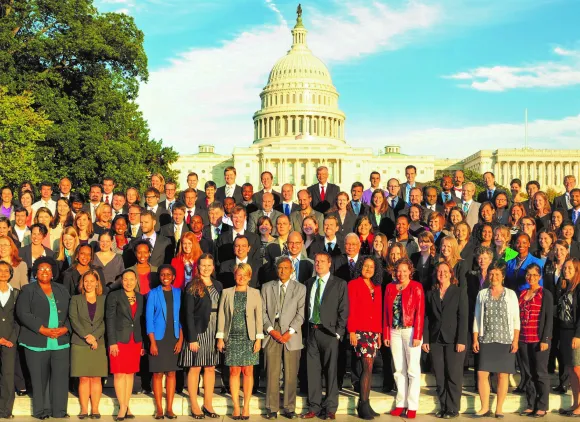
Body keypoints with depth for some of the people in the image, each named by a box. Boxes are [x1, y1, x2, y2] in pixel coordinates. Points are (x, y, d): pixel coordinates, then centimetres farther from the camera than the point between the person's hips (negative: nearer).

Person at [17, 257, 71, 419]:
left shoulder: (62, 290, 16)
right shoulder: (28, 290, 5)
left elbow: (71, 313, 11)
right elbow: (23, 313, -6)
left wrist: (65, 328, -8)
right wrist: (43, 330, -14)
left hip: (61, 341, 3)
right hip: (37, 343, -3)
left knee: (61, 376, -2)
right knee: (40, 377, 0)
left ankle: (59, 411, 5)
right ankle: (41, 411, 9)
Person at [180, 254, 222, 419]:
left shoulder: (218, 285, 10)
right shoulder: (192, 286, -5)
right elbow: (188, 313, -9)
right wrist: (192, 338, -15)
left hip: (214, 331, 5)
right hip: (198, 331, -5)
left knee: (211, 368, 8)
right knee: (195, 368, 2)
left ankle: (208, 404, 15)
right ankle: (194, 406, 8)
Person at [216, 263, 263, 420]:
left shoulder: (255, 293, 5)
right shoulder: (226, 293, 6)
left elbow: (259, 317, 3)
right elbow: (221, 315, 6)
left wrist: (258, 339, -3)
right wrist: (220, 338, 1)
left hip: (249, 338, 0)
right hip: (232, 338, 0)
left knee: (248, 372, 1)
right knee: (234, 372, 0)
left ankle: (246, 407, 8)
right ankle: (236, 407, 7)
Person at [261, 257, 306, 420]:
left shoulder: (300, 288, 8)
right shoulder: (267, 287, 13)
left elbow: (301, 313, 0)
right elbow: (263, 311, 7)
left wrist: (290, 332, -11)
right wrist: (271, 329, -6)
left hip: (291, 335, -1)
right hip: (272, 333, 1)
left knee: (291, 374, 1)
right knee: (272, 373, 0)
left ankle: (289, 408, 9)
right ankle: (272, 408, 6)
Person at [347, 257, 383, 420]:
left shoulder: (377, 288, 17)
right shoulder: (354, 284, 0)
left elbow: (379, 312, 17)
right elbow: (351, 309, -6)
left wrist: (379, 333, 12)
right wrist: (351, 331, -13)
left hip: (374, 332, 6)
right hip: (360, 331, -6)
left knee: (368, 368, 5)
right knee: (368, 366, -14)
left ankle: (364, 405, 9)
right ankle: (364, 405, -10)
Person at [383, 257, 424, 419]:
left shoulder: (416, 287, -4)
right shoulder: (390, 287, 8)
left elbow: (420, 312, -8)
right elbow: (386, 312, 8)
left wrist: (417, 336, -14)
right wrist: (386, 334, 3)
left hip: (411, 331, -4)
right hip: (395, 331, 4)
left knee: (413, 369, 0)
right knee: (399, 369, 9)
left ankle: (412, 406, 4)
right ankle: (401, 403, 16)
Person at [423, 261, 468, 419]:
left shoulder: (460, 292, 2)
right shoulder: (430, 293, 13)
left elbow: (463, 317, -5)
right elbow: (426, 317, 9)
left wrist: (461, 341, -13)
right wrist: (425, 339, 0)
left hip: (453, 340, -3)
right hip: (435, 340, 3)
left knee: (453, 376, -1)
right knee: (439, 377, 5)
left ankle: (453, 409, 5)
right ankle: (443, 407, 12)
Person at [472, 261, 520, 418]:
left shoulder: (510, 294, 5)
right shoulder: (482, 294, 9)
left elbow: (516, 319, 2)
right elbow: (477, 318, 9)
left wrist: (515, 340, -6)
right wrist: (475, 339, 2)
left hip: (505, 340, -1)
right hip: (486, 340, 1)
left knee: (502, 375, 2)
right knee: (482, 373, -4)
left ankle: (499, 408, 10)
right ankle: (485, 407, 5)